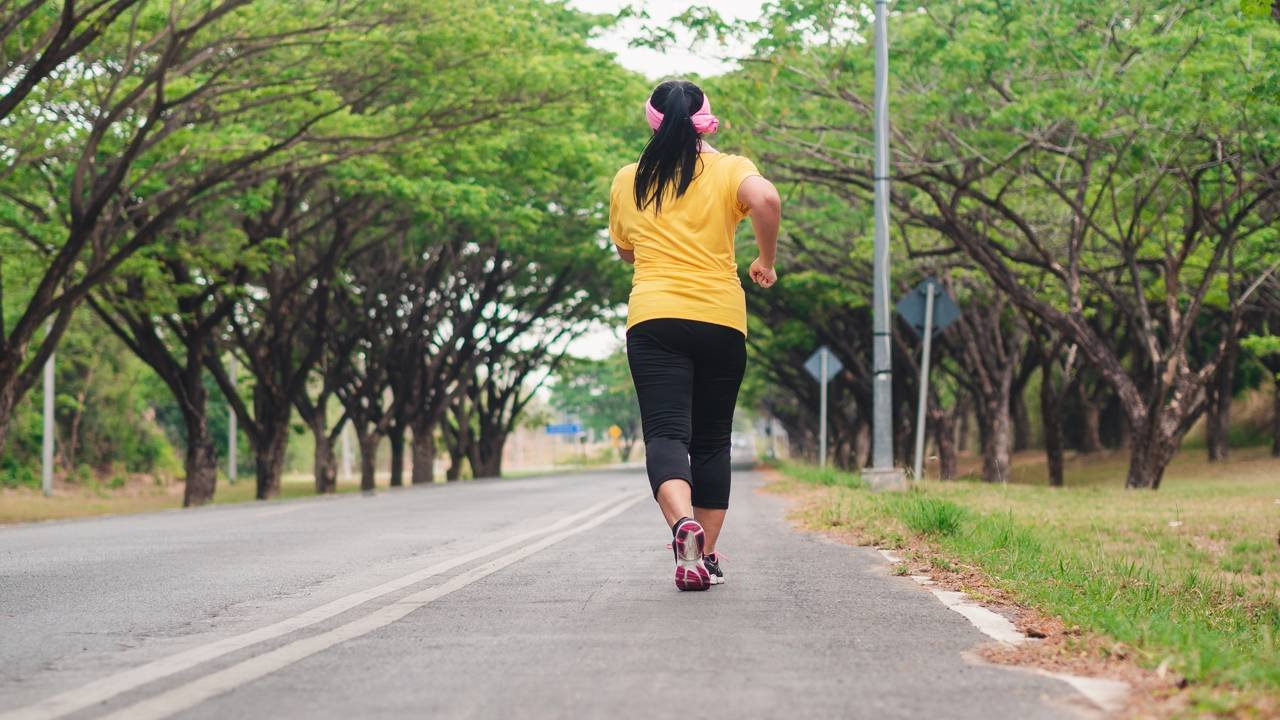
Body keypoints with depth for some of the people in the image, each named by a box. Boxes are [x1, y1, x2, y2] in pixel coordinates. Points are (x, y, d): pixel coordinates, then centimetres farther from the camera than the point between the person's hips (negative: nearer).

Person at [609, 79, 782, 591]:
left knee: (666, 433, -9)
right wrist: (766, 260, -3)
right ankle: (704, 558, 13)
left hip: (653, 318, 0)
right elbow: (766, 199, -18)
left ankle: (683, 522, -38)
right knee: (712, 439, 12)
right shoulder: (729, 170, 3)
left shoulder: (628, 181, 10)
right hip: (721, 318, 0)